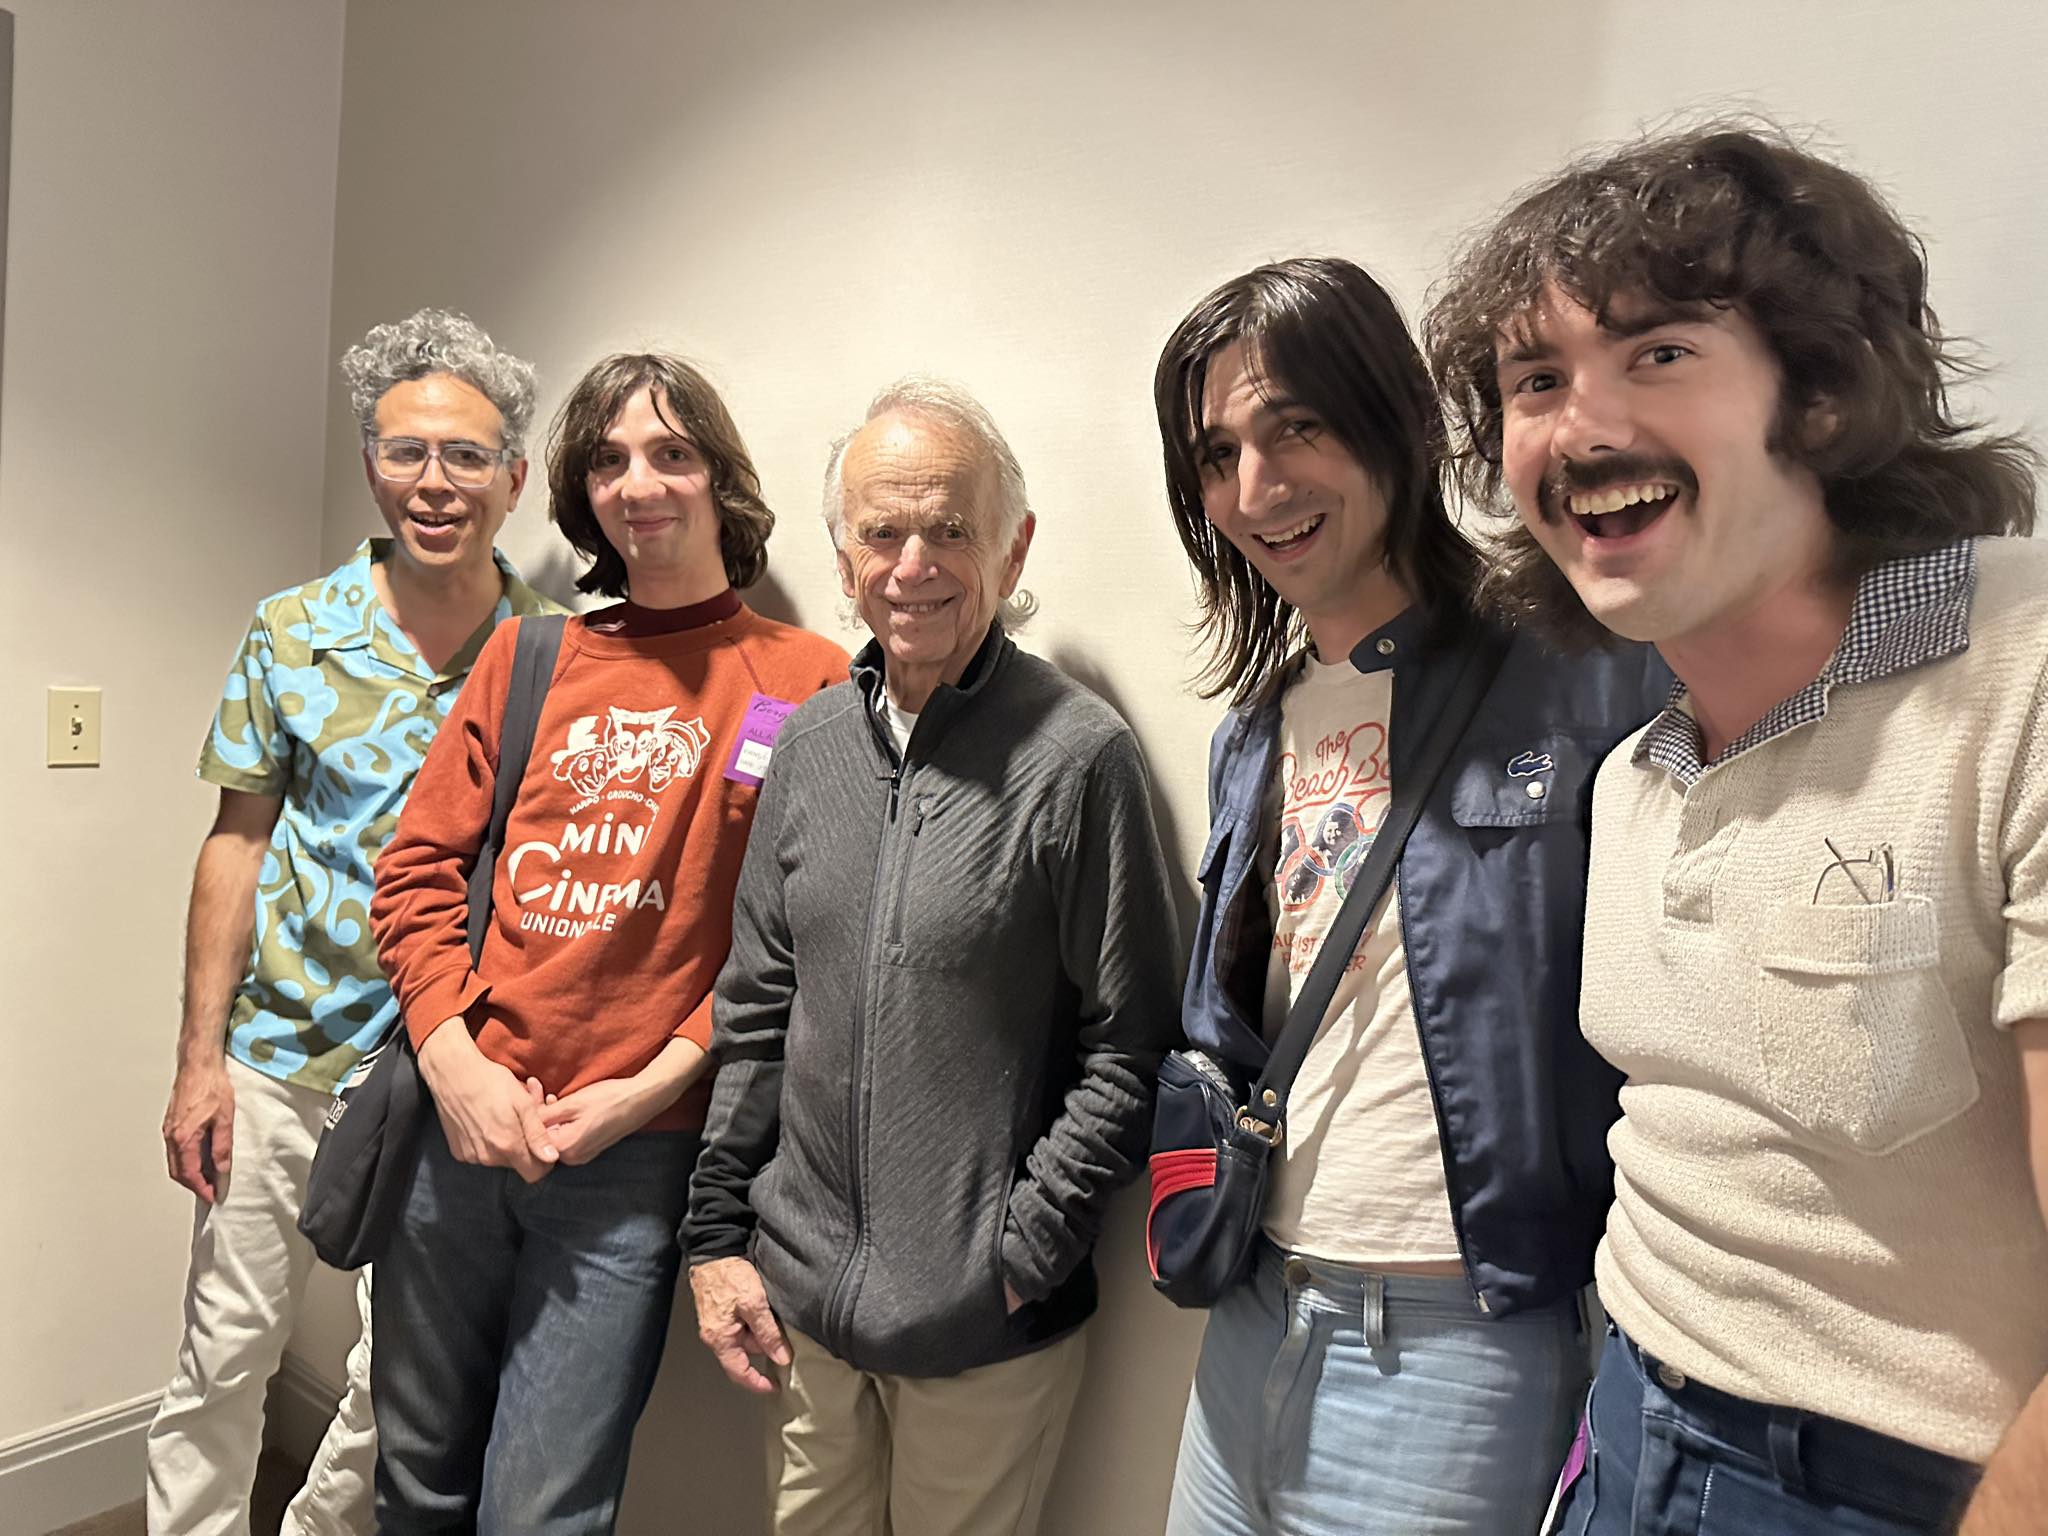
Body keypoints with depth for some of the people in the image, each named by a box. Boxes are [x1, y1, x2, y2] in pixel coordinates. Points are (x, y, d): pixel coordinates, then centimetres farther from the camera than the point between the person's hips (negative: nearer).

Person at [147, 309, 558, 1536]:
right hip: (281, 1051, 1)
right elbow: (238, 842, 2)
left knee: (404, 1381, 12)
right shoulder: (295, 632, -1)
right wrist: (200, 1057, -1)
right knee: (224, 1356, 12)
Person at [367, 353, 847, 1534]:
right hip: (458, 1119, 4)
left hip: (633, 1154, -4)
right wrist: (454, 1061, -5)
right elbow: (421, 866, 7)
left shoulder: (806, 682, -4)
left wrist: (648, 1090, -11)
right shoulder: (526, 655, 8)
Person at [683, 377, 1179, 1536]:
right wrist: (718, 1231, 7)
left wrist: (1019, 1260, -12)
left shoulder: (1077, 756, -15)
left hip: (984, 1336, -5)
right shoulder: (814, 738, 3)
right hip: (800, 1300, 5)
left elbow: (1127, 1059, -12)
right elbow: (756, 1007, 9)